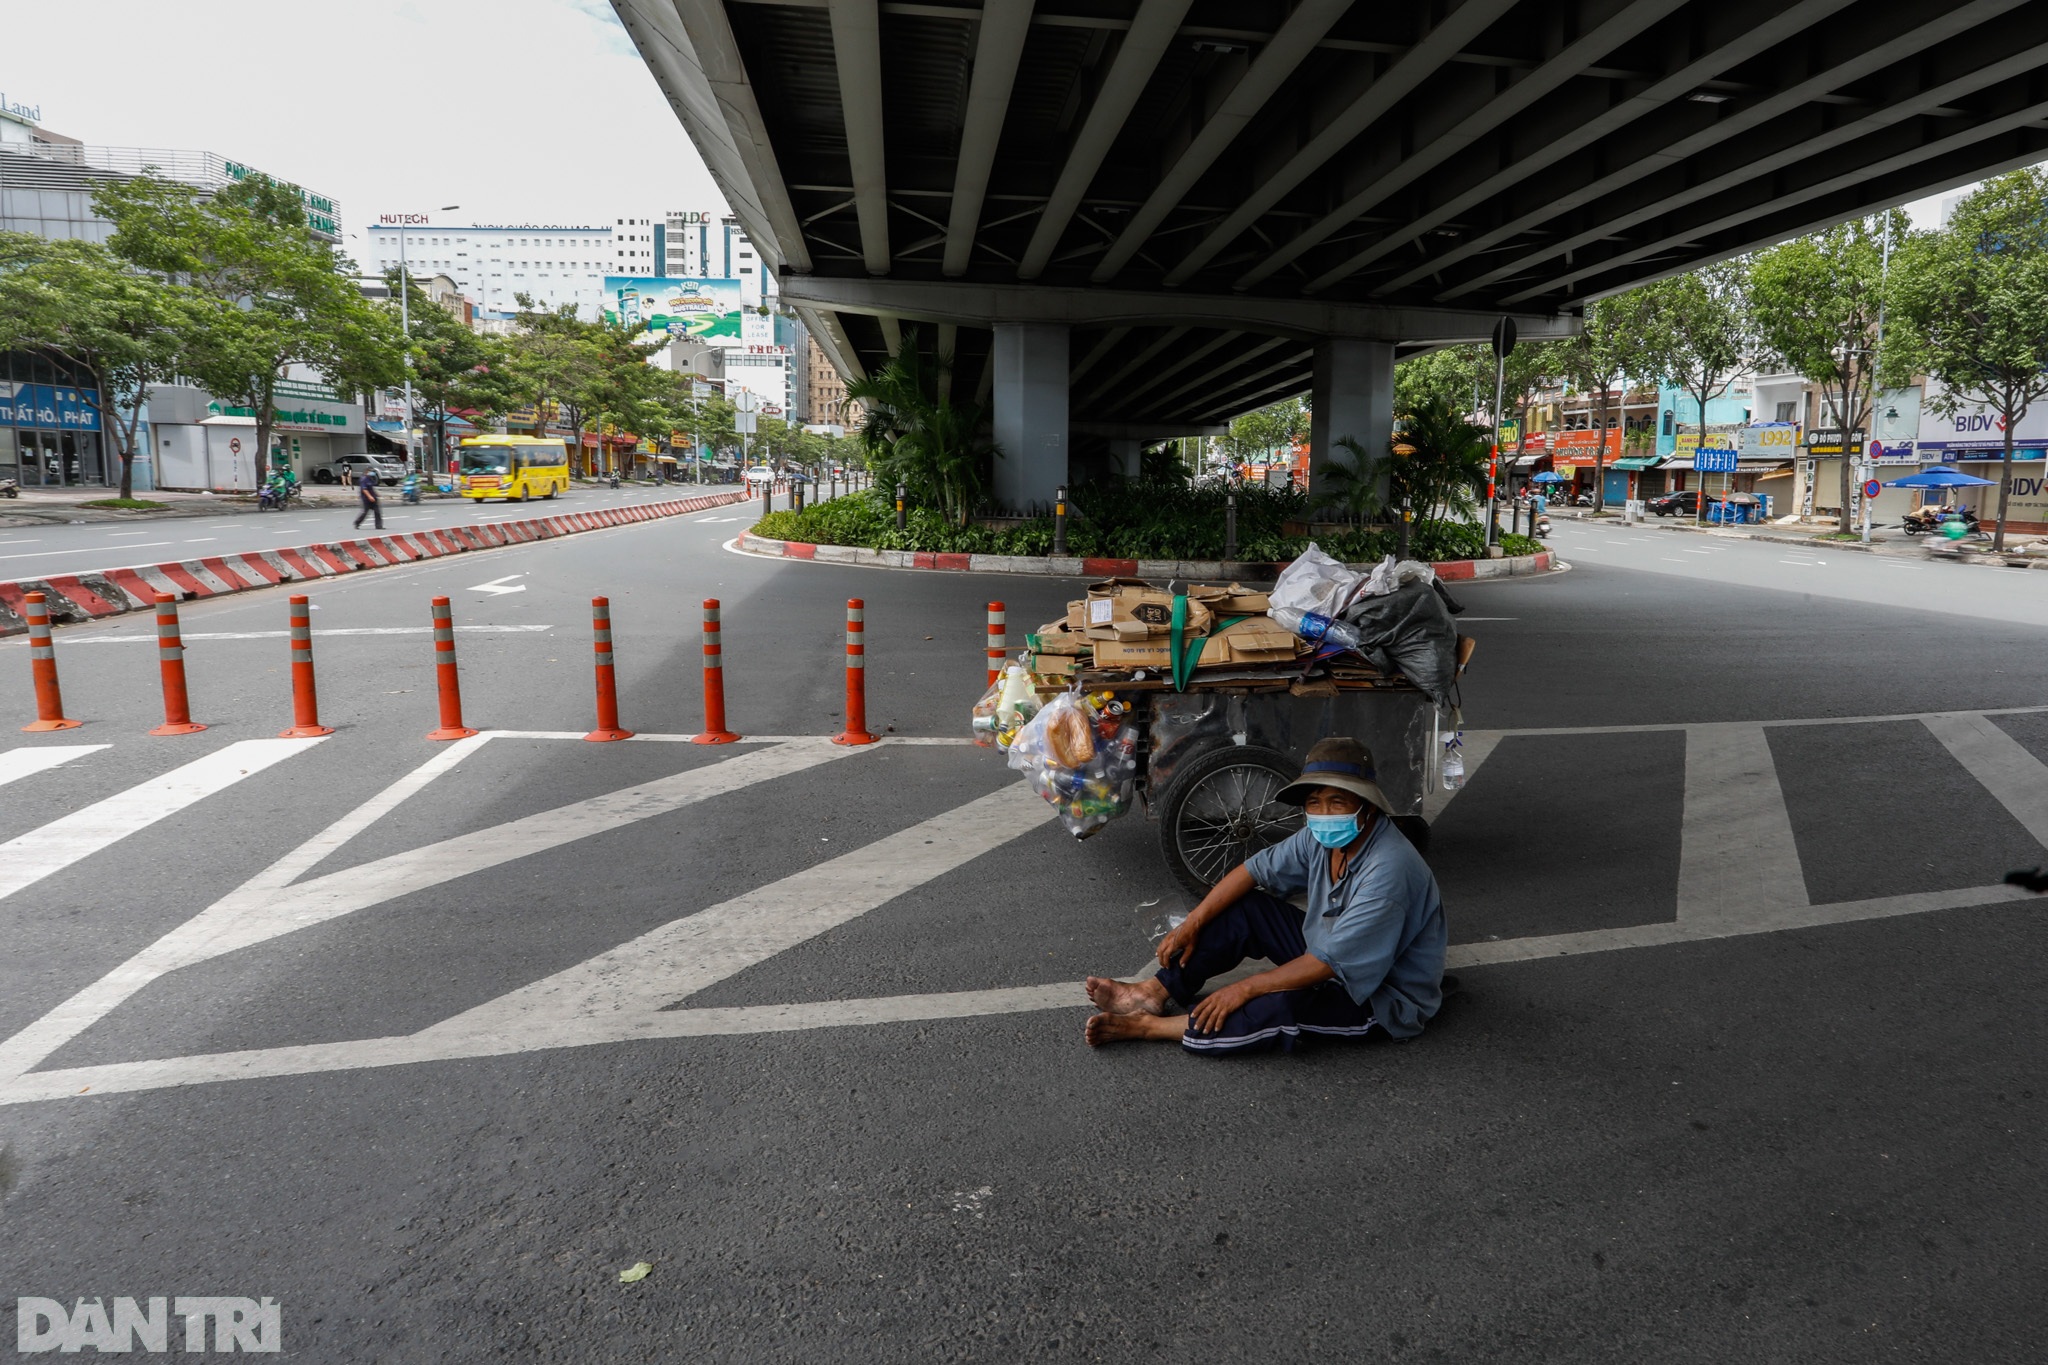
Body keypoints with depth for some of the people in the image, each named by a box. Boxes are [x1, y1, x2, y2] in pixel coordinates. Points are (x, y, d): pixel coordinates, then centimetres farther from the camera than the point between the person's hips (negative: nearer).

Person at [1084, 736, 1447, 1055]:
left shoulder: (1389, 871, -32)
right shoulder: (1322, 837, -7)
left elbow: (1330, 964, -31)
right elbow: (1254, 870, 0)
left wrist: (1245, 988, -25)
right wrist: (1192, 924, -8)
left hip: (1386, 998, -9)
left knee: (1275, 1006, -33)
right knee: (1243, 907, -2)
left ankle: (1148, 1026, -17)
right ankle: (1154, 994, -3)